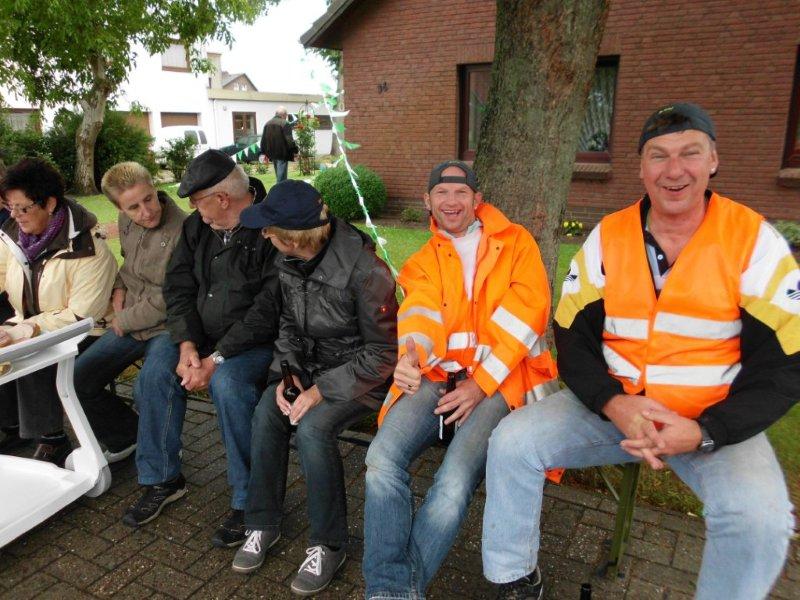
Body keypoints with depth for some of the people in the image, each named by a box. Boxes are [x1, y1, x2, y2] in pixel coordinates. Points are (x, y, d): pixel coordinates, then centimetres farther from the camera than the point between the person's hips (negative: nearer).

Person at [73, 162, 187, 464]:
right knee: (77, 380, 4)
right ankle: (125, 439, 26)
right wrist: (119, 287, 7)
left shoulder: (182, 231, -21)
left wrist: (124, 320, -7)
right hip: (130, 324, 8)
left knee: (148, 388, -31)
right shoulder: (126, 222, 4)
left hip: (169, 326, -8)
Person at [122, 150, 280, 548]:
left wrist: (217, 358, -24)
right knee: (156, 373, -13)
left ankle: (248, 500, -15)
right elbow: (178, 287, 4)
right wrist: (187, 345, -12)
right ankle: (163, 479, 8)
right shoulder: (197, 226, 5)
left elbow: (269, 307, -23)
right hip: (203, 335, 7)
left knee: (228, 383, -32)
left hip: (257, 340, -7)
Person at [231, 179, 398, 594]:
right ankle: (263, 524, 2)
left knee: (312, 427, -28)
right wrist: (286, 373, -8)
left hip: (362, 374, -6)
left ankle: (328, 545, -8)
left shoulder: (364, 271, -25)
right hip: (311, 366, 6)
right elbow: (289, 324, 10)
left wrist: (322, 390, -23)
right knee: (266, 412, -18)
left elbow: (383, 353, -19)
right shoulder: (290, 263, -4)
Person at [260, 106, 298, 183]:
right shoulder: (285, 124, -12)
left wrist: (264, 152, 19)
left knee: (278, 176, 18)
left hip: (272, 154, 7)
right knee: (281, 176, -4)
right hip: (282, 153, -7)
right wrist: (294, 150, -7)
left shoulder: (267, 124, 11)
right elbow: (289, 140, -17)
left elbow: (263, 139, 14)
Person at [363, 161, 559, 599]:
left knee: (455, 481, -27)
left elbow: (528, 312, -3)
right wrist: (410, 354, -28)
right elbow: (421, 313, -2)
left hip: (499, 377, -2)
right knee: (381, 458, -23)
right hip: (436, 373, 3)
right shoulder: (423, 262, 18)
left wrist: (480, 383, -12)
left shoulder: (516, 242, 10)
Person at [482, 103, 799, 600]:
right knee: (512, 442, -15)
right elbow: (573, 338, 1)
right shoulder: (606, 238, 0)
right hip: (611, 404, 2)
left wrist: (704, 431, -20)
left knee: (759, 519, -29)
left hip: (715, 422, -2)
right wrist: (613, 404, -17)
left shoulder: (754, 241, -6)